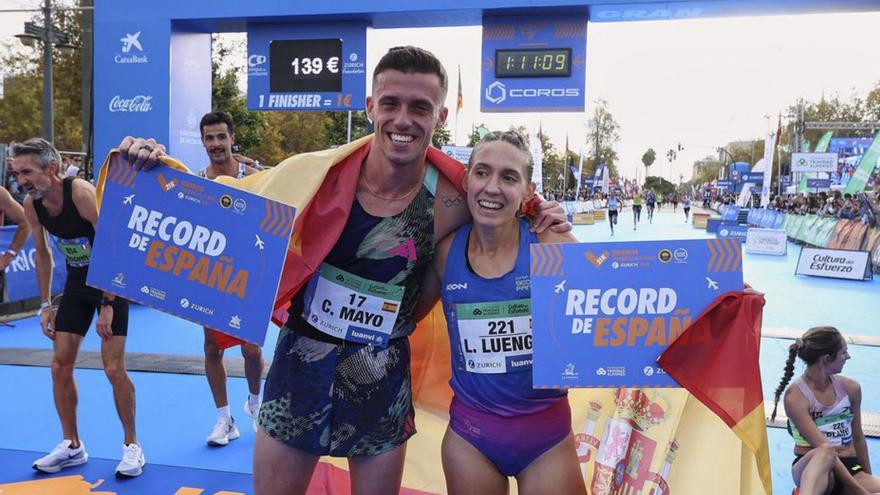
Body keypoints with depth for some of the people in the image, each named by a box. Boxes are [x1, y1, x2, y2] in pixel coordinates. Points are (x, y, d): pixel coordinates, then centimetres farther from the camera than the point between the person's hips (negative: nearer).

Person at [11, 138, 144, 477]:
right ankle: (72, 446, 21)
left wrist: (107, 305, -23)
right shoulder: (32, 205, -5)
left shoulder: (82, 193, -25)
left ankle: (132, 446, 9)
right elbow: (43, 254, 10)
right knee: (60, 366, 5)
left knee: (114, 369, -8)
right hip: (77, 281, 6)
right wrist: (45, 304, 7)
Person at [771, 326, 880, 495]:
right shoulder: (795, 397, -13)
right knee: (825, 454, -43)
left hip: (849, 468, 5)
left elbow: (858, 438, 18)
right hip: (812, 468, -5)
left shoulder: (850, 388, 6)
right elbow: (823, 449, -19)